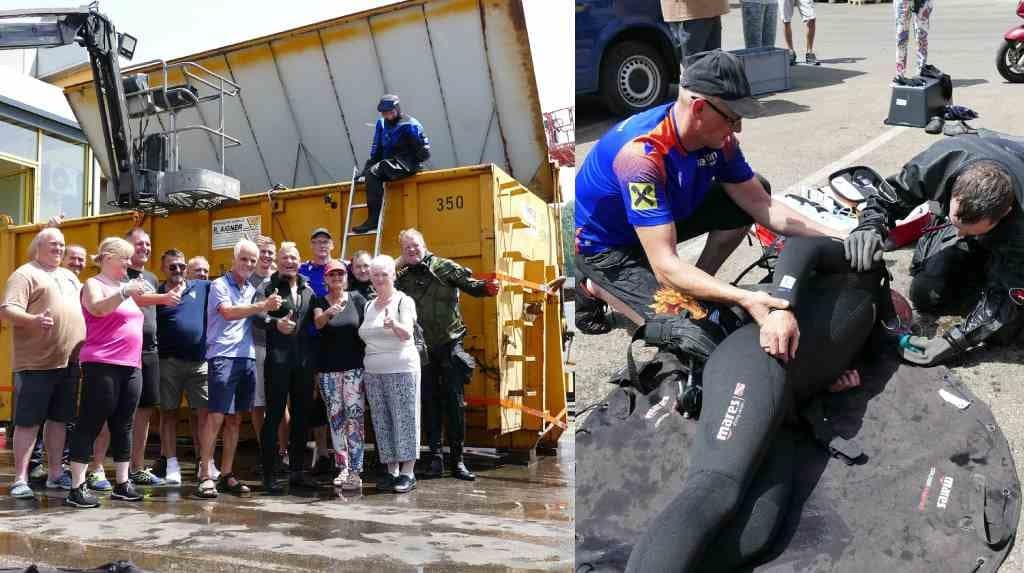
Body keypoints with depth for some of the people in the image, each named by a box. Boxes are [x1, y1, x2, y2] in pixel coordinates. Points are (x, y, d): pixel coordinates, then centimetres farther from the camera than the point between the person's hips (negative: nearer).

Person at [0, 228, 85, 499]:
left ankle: (56, 473, 21)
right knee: (28, 421, -3)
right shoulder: (25, 274, -4)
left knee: (59, 418, 13)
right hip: (36, 363, -7)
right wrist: (33, 319, -33)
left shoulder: (69, 276, 19)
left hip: (69, 361, 7)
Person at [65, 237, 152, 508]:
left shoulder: (124, 287, 19)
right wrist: (126, 291, -30)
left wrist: (138, 296, 17)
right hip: (102, 365, -8)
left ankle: (122, 483, 15)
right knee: (89, 425, -5)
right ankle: (77, 487, -2)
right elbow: (98, 308, -24)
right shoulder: (94, 284, -1)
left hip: (131, 366, 8)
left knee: (123, 426, 9)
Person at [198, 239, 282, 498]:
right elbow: (228, 312, -16)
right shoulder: (220, 285, 0)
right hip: (223, 356, -6)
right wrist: (262, 306, -20)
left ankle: (227, 475, 14)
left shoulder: (252, 290, 18)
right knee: (216, 416, -10)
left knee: (235, 418, 9)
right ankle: (205, 476, -6)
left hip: (247, 357, 6)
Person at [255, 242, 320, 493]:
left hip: (304, 361, 5)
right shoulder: (268, 288, -1)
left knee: (302, 415, 10)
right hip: (278, 361, -5)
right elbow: (257, 314, -20)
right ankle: (269, 475, 3)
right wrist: (276, 323, -37)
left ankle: (297, 471, 21)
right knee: (274, 415, -2)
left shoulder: (308, 290, 15)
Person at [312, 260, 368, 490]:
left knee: (354, 417, -9)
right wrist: (329, 313, -37)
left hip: (354, 367, -2)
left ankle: (355, 471, -9)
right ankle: (342, 468, 15)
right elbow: (317, 323, -14)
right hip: (328, 369, 2)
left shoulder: (356, 298, 4)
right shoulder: (320, 301, 5)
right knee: (335, 419, 6)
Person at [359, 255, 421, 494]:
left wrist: (393, 325, -38)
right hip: (373, 372, 6)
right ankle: (391, 470, 12)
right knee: (382, 422, 5)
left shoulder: (404, 301, -2)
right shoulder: (369, 306, 15)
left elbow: (407, 333, -17)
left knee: (404, 419, -4)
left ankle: (408, 472, 0)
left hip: (401, 369, -5)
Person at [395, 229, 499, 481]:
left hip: (449, 344, -3)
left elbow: (468, 284, -11)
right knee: (429, 404, 9)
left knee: (455, 402, -2)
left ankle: (457, 459, 6)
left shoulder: (444, 267, -2)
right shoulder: (402, 278, 8)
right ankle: (435, 457, 17)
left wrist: (486, 287, -30)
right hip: (421, 349, 3)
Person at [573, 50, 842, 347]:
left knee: (757, 189, -3)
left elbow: (760, 205, -5)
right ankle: (593, 287, 1)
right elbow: (665, 266, -41)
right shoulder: (642, 154, -37)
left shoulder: (717, 139, -14)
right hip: (604, 243, -7)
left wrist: (835, 237, -14)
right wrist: (745, 299, -50)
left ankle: (698, 285, 8)